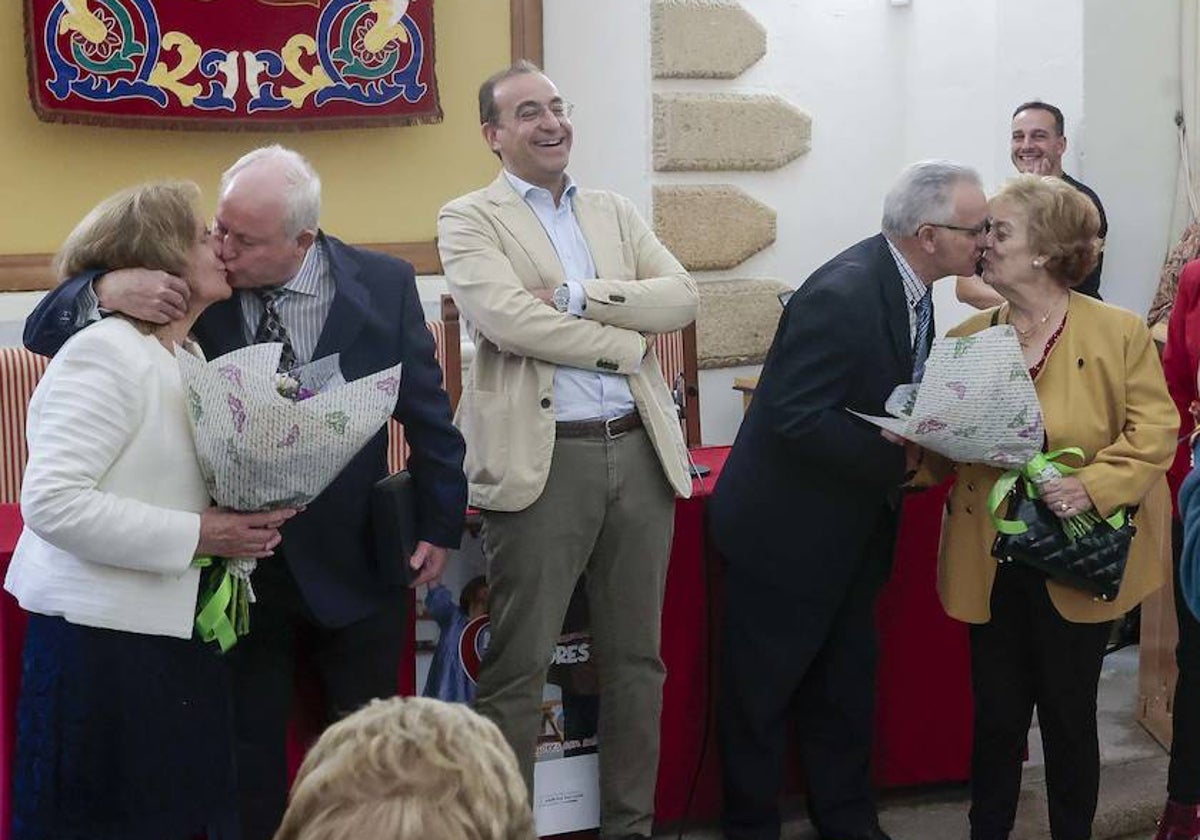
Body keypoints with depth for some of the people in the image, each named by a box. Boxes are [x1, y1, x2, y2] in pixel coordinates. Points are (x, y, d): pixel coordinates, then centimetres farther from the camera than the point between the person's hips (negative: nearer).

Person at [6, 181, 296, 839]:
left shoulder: (188, 355, 13)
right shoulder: (105, 352, -14)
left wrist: (244, 521, 5)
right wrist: (197, 535, -20)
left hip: (177, 633, 8)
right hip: (101, 642, -8)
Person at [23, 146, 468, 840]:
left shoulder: (384, 285, -10)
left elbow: (427, 412, 0)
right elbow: (45, 334, -9)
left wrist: (439, 523, 2)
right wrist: (105, 291, -30)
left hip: (352, 563, 0)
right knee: (248, 752, 11)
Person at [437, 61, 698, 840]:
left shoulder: (615, 211, 15)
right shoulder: (469, 219, 0)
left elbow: (682, 297, 1)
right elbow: (510, 320, -16)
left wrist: (576, 294, -11)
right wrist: (628, 344, -8)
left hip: (639, 451, 5)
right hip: (542, 460, -5)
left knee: (636, 657, 13)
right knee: (518, 670, 0)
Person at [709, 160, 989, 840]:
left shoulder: (906, 285, 1)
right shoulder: (842, 296, -27)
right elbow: (797, 418, -28)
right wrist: (901, 457, -26)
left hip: (853, 529, 9)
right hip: (787, 531, -9)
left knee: (847, 684, 18)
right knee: (762, 691, 8)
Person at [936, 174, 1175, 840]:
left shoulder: (1120, 333, -7)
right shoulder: (967, 339, 4)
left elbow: (1154, 430, -10)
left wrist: (1093, 487, -24)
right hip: (991, 562, 3)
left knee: (1069, 718, 9)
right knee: (996, 716, 11)